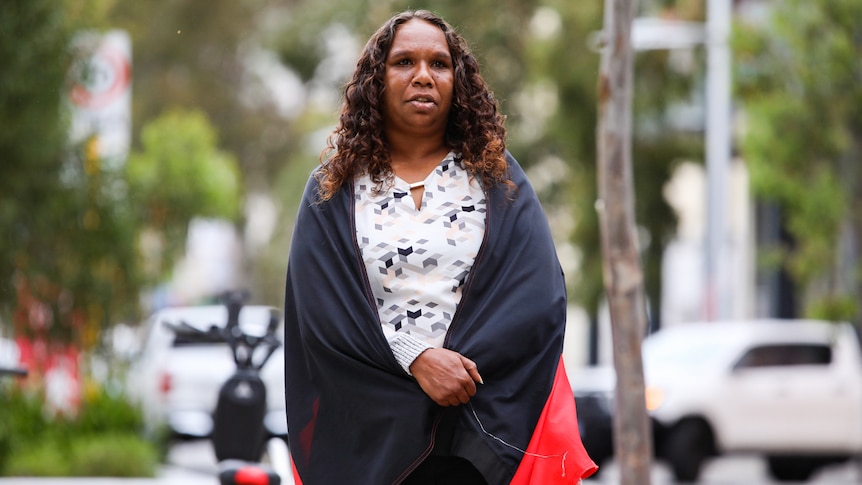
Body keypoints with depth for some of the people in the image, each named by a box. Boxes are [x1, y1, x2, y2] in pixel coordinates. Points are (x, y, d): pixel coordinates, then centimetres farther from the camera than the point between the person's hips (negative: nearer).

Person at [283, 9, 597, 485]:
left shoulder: (499, 178, 9)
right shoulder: (332, 191, 9)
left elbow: (540, 299, -3)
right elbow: (321, 307, -4)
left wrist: (457, 371, -16)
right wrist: (416, 360, -18)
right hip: (369, 437, 0)